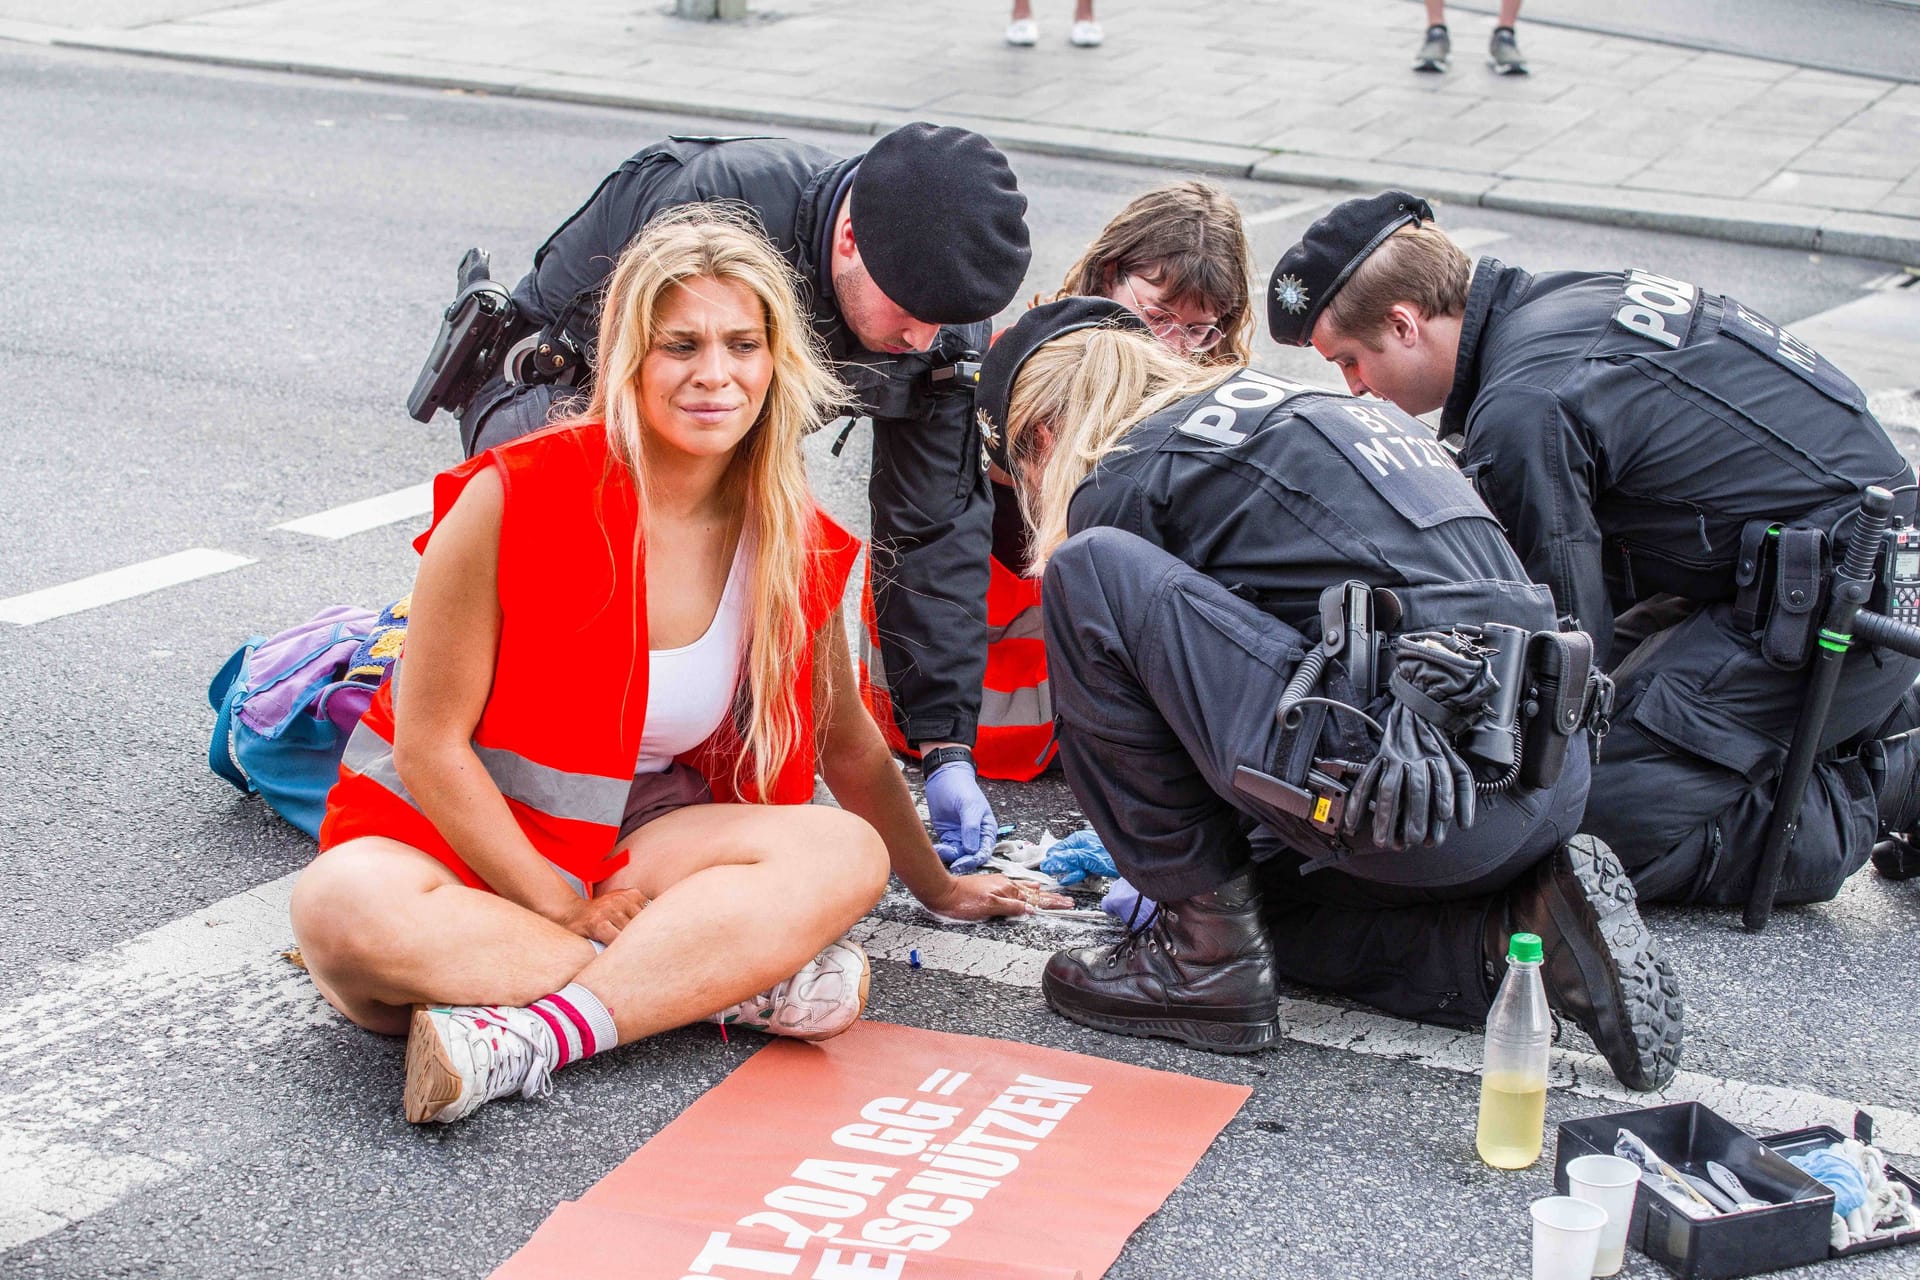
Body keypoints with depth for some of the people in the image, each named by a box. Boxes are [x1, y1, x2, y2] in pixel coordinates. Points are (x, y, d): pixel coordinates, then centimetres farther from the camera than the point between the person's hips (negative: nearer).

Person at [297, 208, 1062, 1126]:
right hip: (449, 836, -3)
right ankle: (738, 979, -28)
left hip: (623, 847, 4)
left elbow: (845, 743, 14)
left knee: (846, 854, -23)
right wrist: (567, 912, -16)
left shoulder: (794, 548, -3)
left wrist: (935, 885, 25)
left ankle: (520, 1041, -34)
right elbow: (431, 743, -14)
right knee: (346, 907, -38)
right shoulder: (518, 499, -17)